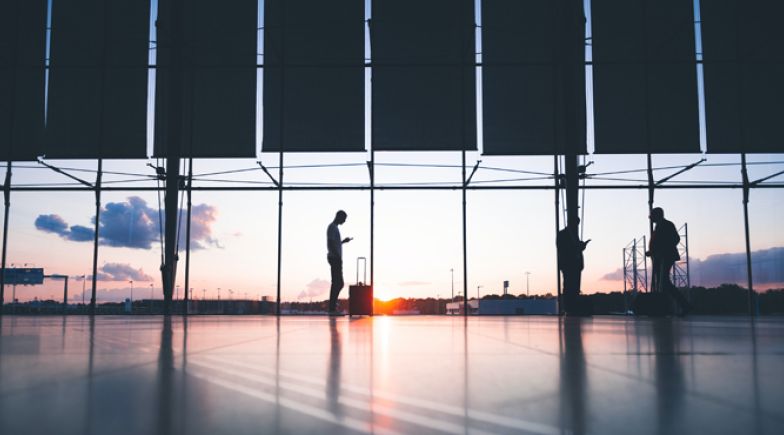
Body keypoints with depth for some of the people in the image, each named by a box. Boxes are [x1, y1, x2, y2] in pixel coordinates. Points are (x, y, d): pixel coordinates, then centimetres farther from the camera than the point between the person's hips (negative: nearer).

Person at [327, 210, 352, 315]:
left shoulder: (334, 227, 20)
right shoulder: (332, 227, -11)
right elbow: (331, 243, -20)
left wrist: (343, 241, 22)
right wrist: (338, 257, -22)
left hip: (336, 258, 10)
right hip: (335, 258, -10)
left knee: (338, 283, 12)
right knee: (337, 283, -10)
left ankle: (333, 306, 16)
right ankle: (332, 308, -9)